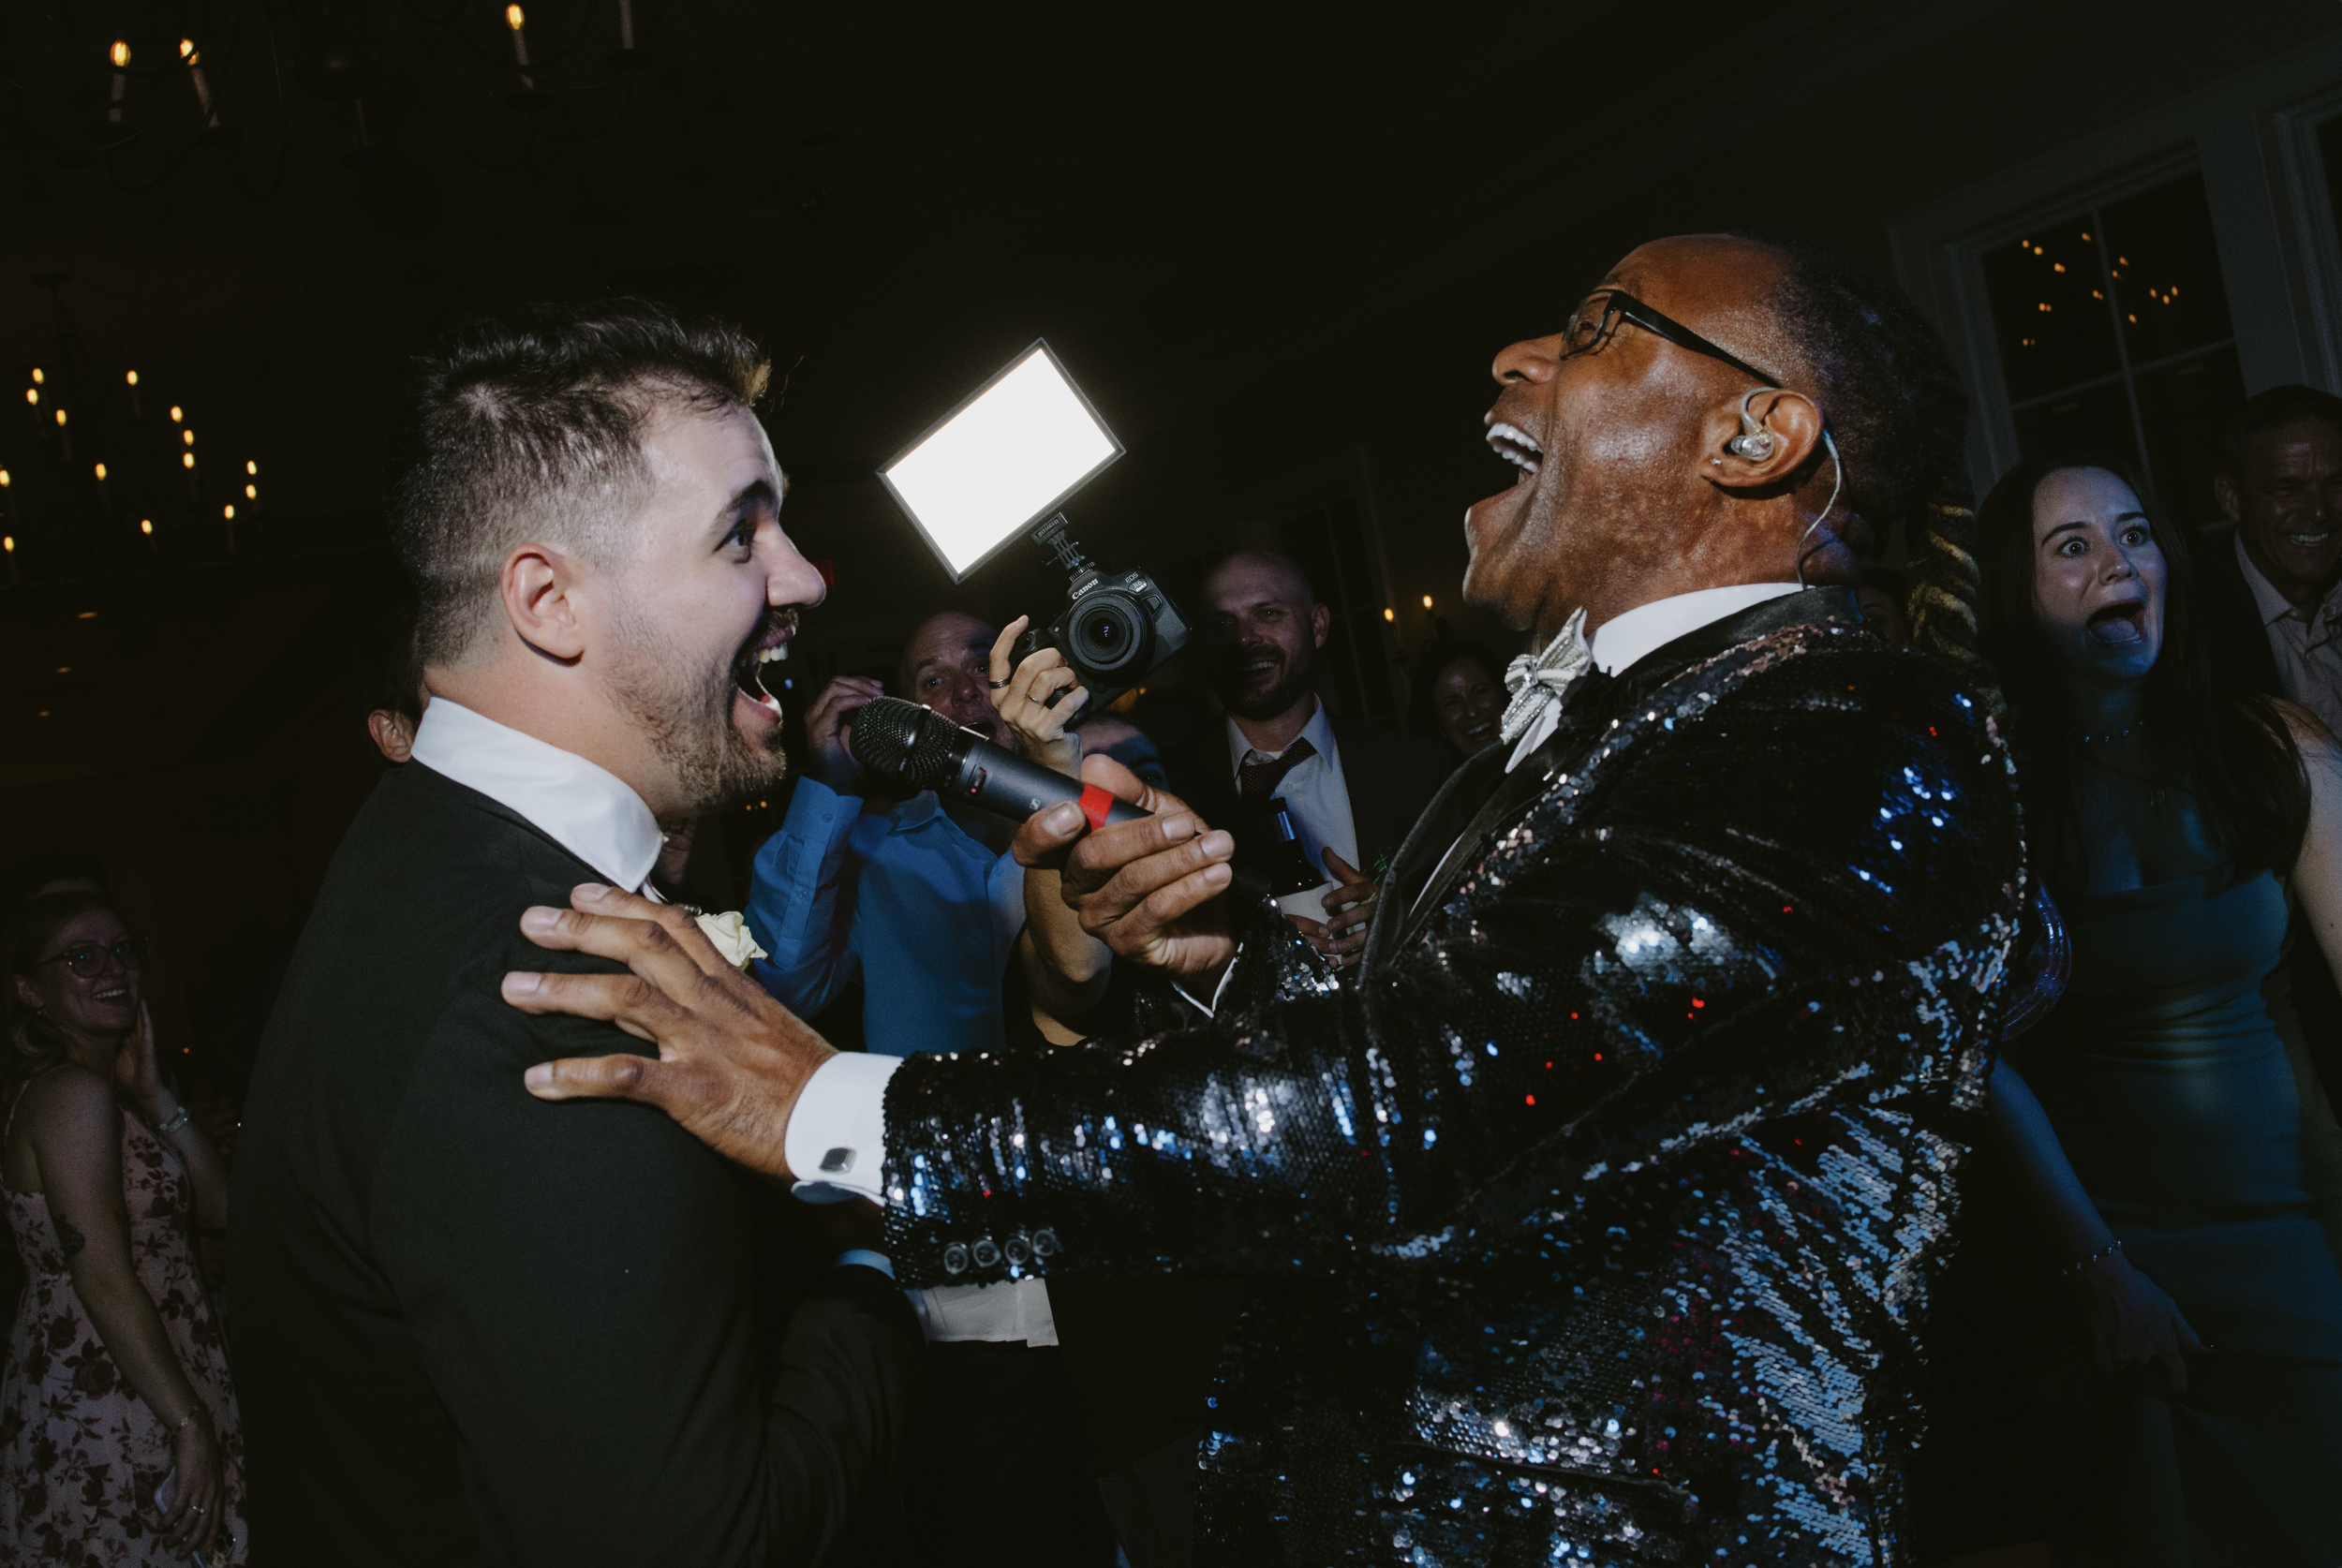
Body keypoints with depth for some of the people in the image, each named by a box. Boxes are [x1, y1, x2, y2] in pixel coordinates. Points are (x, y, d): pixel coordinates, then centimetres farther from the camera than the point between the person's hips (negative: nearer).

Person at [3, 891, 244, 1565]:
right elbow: (105, 1282, -21)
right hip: (113, 1427, -9)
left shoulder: (108, 1087, 13)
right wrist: (193, 1427, -21)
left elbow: (221, 1206, 7)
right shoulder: (73, 1093, -16)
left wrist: (155, 1096, 0)